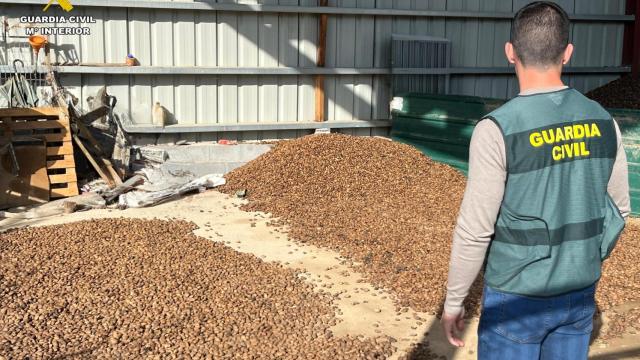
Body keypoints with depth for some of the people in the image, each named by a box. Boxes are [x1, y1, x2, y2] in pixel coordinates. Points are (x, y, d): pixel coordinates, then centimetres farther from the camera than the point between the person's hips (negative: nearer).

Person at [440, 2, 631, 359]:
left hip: (517, 298, -5)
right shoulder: (603, 121, -4)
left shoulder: (498, 130, -22)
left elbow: (475, 230, -19)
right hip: (579, 292, 5)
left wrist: (453, 301, -6)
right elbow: (618, 208, 8)